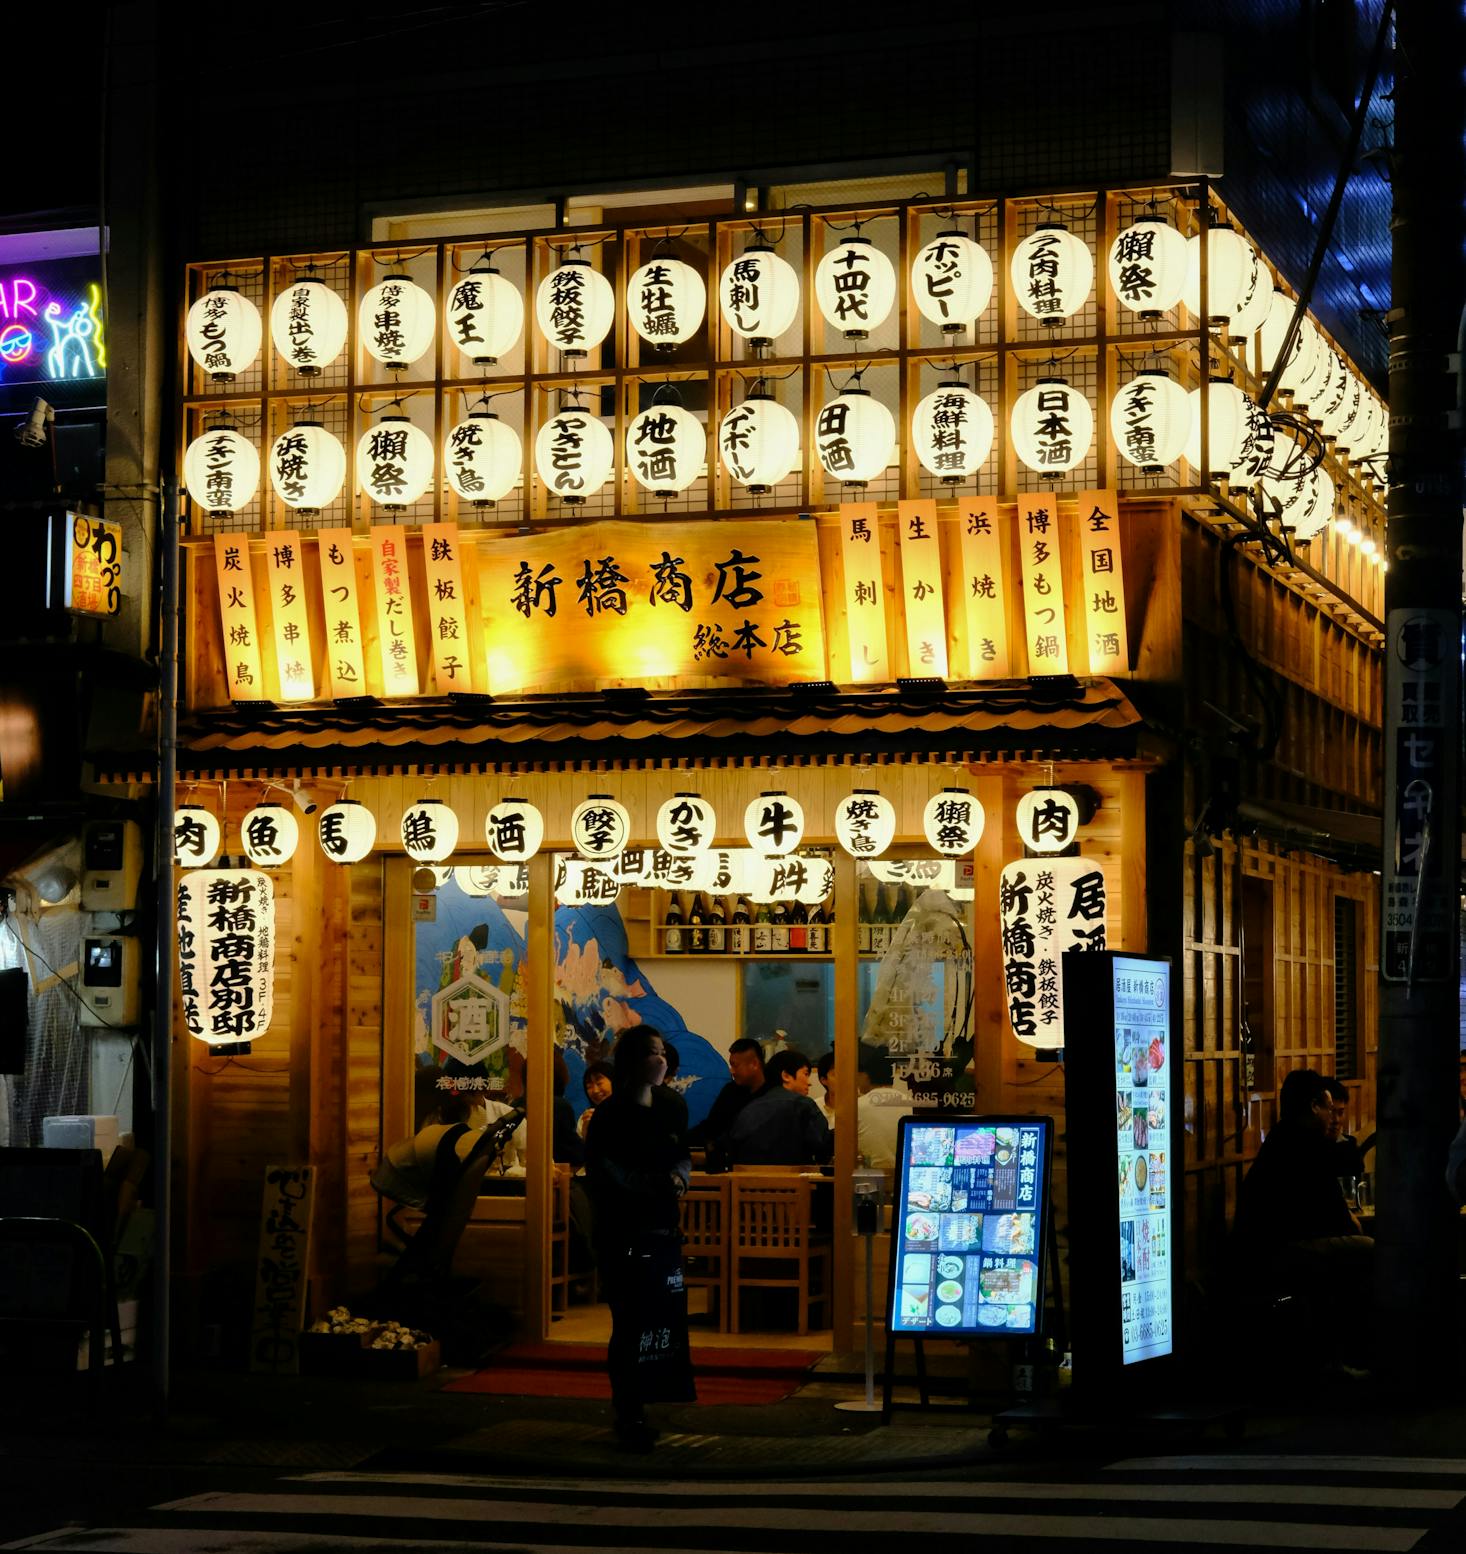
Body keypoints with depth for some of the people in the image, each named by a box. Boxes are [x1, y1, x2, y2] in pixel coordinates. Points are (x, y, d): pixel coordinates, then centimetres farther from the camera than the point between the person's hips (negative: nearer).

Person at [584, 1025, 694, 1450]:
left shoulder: (668, 1110, 12)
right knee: (632, 1323, -6)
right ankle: (629, 1417, 3)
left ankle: (636, 1410, 13)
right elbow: (602, 1172, -13)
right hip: (624, 1233, -6)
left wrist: (679, 1178, -2)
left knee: (663, 1319, 3)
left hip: (663, 1229, 6)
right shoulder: (610, 1115, -7)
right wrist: (653, 1184, -18)